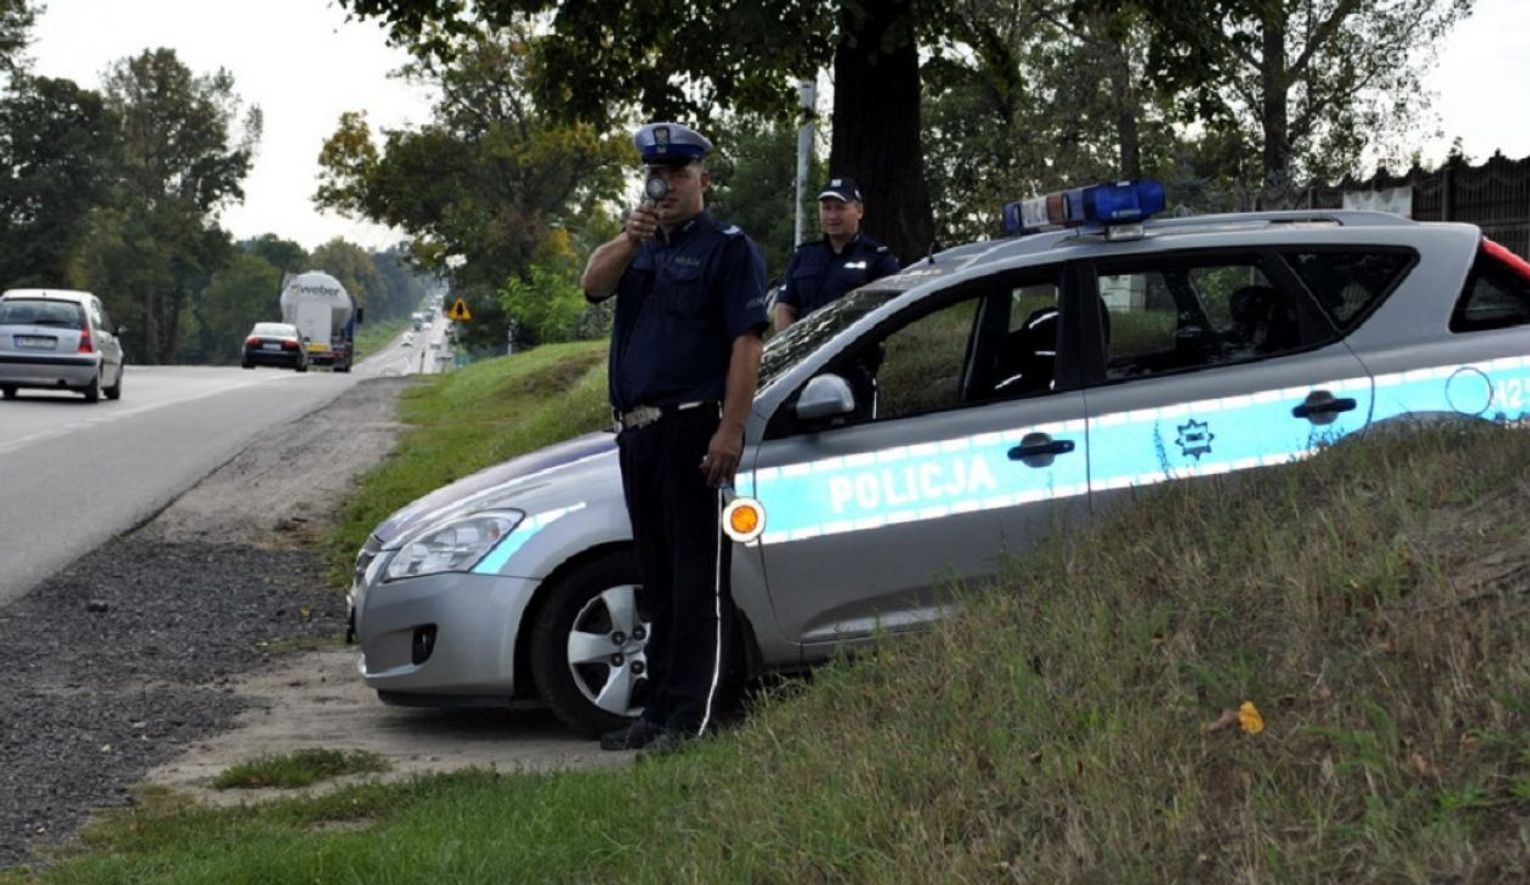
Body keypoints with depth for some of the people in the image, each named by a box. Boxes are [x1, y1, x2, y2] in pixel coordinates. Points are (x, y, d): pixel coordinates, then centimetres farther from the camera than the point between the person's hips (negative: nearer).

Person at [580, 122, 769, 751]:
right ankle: (659, 712, 20)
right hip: (637, 430, 8)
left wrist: (730, 431, -20)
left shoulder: (728, 248, -2)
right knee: (658, 582, 13)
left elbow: (746, 343, -11)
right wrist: (630, 237, -18)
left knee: (698, 581, -7)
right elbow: (594, 284, 0)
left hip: (693, 427, -8)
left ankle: (693, 717, -9)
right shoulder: (640, 247, 20)